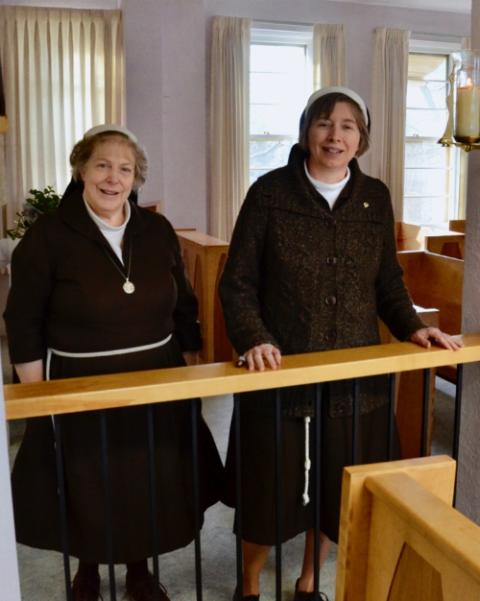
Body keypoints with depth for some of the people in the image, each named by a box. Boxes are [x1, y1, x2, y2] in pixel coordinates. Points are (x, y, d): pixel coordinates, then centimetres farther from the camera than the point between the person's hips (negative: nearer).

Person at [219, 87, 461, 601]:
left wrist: (410, 327, -4)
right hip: (282, 371, -3)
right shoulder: (270, 192, -6)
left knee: (336, 489, 14)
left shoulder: (375, 198, 5)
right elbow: (237, 283, -6)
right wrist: (253, 340, -20)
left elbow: (388, 282, 12)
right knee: (269, 491, 8)